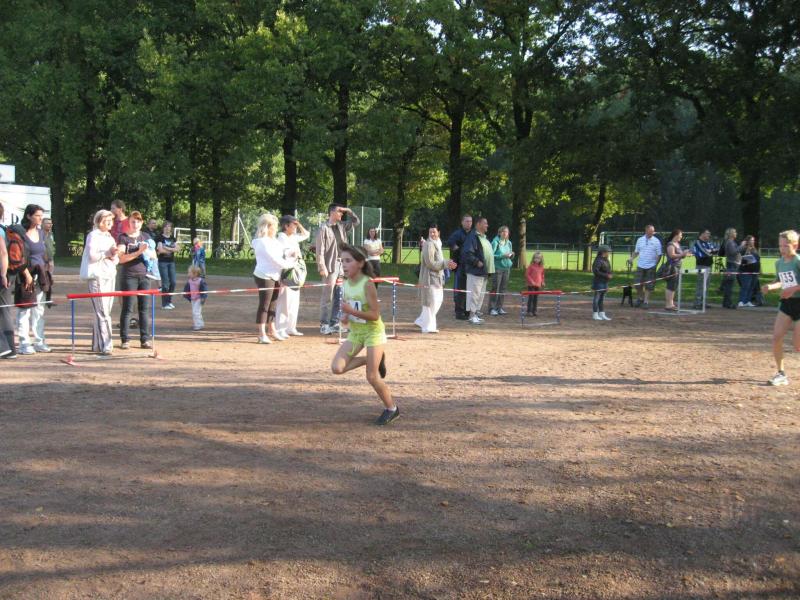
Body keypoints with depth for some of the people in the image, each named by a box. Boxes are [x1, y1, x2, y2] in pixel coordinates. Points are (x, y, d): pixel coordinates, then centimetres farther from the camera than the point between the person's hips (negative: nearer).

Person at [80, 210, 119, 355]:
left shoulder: (110, 238, 20)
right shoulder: (93, 236, -2)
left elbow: (116, 260, 19)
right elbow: (92, 255, -13)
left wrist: (114, 256, -2)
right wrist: (108, 253, -16)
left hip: (110, 276, 8)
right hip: (97, 276, -7)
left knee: (102, 312, 8)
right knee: (103, 313, -12)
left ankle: (97, 345, 13)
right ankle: (106, 346, -14)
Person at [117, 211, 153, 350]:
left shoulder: (146, 237, 13)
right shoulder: (123, 237, 0)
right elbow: (121, 258, -11)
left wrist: (147, 251, -7)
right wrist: (138, 252, -18)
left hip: (144, 276, 4)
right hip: (129, 276, -4)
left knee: (145, 308, 3)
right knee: (127, 308, -2)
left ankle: (145, 339, 8)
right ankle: (125, 340, 3)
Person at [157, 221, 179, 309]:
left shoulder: (173, 238, 13)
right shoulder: (160, 237, -4)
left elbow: (177, 249, 0)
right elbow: (160, 250, -15)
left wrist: (166, 248, -12)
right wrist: (171, 250, -4)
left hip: (171, 262, 6)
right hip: (163, 262, -6)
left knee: (173, 282, 3)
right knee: (165, 283, -7)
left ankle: (169, 301, 18)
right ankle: (164, 303, 1)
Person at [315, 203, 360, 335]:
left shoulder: (342, 226, 13)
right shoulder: (324, 229, -8)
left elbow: (356, 221, 27)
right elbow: (320, 250, -12)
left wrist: (349, 211, 11)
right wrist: (322, 267, -17)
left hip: (342, 266, 7)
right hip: (330, 267, -7)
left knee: (339, 297, 9)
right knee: (327, 297, -5)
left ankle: (335, 323, 15)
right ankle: (324, 325, 1)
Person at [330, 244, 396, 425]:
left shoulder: (367, 284, -21)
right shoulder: (345, 284, 0)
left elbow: (375, 314, -23)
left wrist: (352, 311, -32)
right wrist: (345, 316, -5)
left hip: (373, 331, -7)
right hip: (355, 332, 7)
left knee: (372, 377, -6)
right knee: (337, 368, -9)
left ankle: (391, 409, 17)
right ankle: (373, 360, 14)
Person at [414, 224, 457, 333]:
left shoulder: (437, 244, 14)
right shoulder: (429, 245, -16)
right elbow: (430, 263, -20)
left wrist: (447, 263, 6)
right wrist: (445, 263, -20)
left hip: (436, 277, 10)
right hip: (430, 278, -10)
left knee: (438, 300, 15)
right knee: (431, 302, -5)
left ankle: (421, 321, 23)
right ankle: (428, 326, 4)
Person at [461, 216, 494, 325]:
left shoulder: (484, 237, 18)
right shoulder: (473, 237, -13)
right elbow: (467, 253, -22)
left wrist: (489, 268, 17)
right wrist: (477, 262, -21)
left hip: (484, 272, 10)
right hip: (475, 271, -10)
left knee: (481, 294, 13)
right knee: (474, 293, -7)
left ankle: (477, 313, 21)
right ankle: (472, 315, -2)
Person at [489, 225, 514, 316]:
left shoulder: (509, 243, 12)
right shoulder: (496, 242, -9)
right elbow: (491, 255, -13)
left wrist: (511, 255, -1)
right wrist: (502, 256, -21)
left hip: (507, 268, 6)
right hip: (498, 267, -6)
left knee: (503, 289, 7)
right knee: (495, 288, -6)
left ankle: (499, 308, 14)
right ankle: (492, 308, -2)